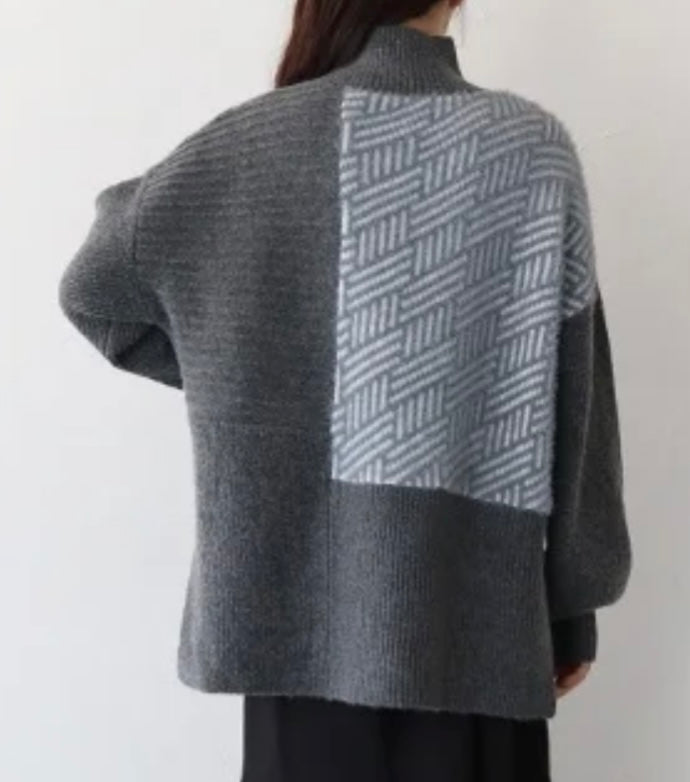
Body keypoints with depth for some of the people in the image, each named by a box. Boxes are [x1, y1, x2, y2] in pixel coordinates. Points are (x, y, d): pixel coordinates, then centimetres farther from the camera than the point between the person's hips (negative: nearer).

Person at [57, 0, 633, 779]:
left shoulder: (254, 142, -4)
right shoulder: (534, 149, -6)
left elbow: (94, 285, 7)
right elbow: (572, 410, -4)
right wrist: (576, 603, 6)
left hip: (306, 597, 1)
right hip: (472, 605, 0)